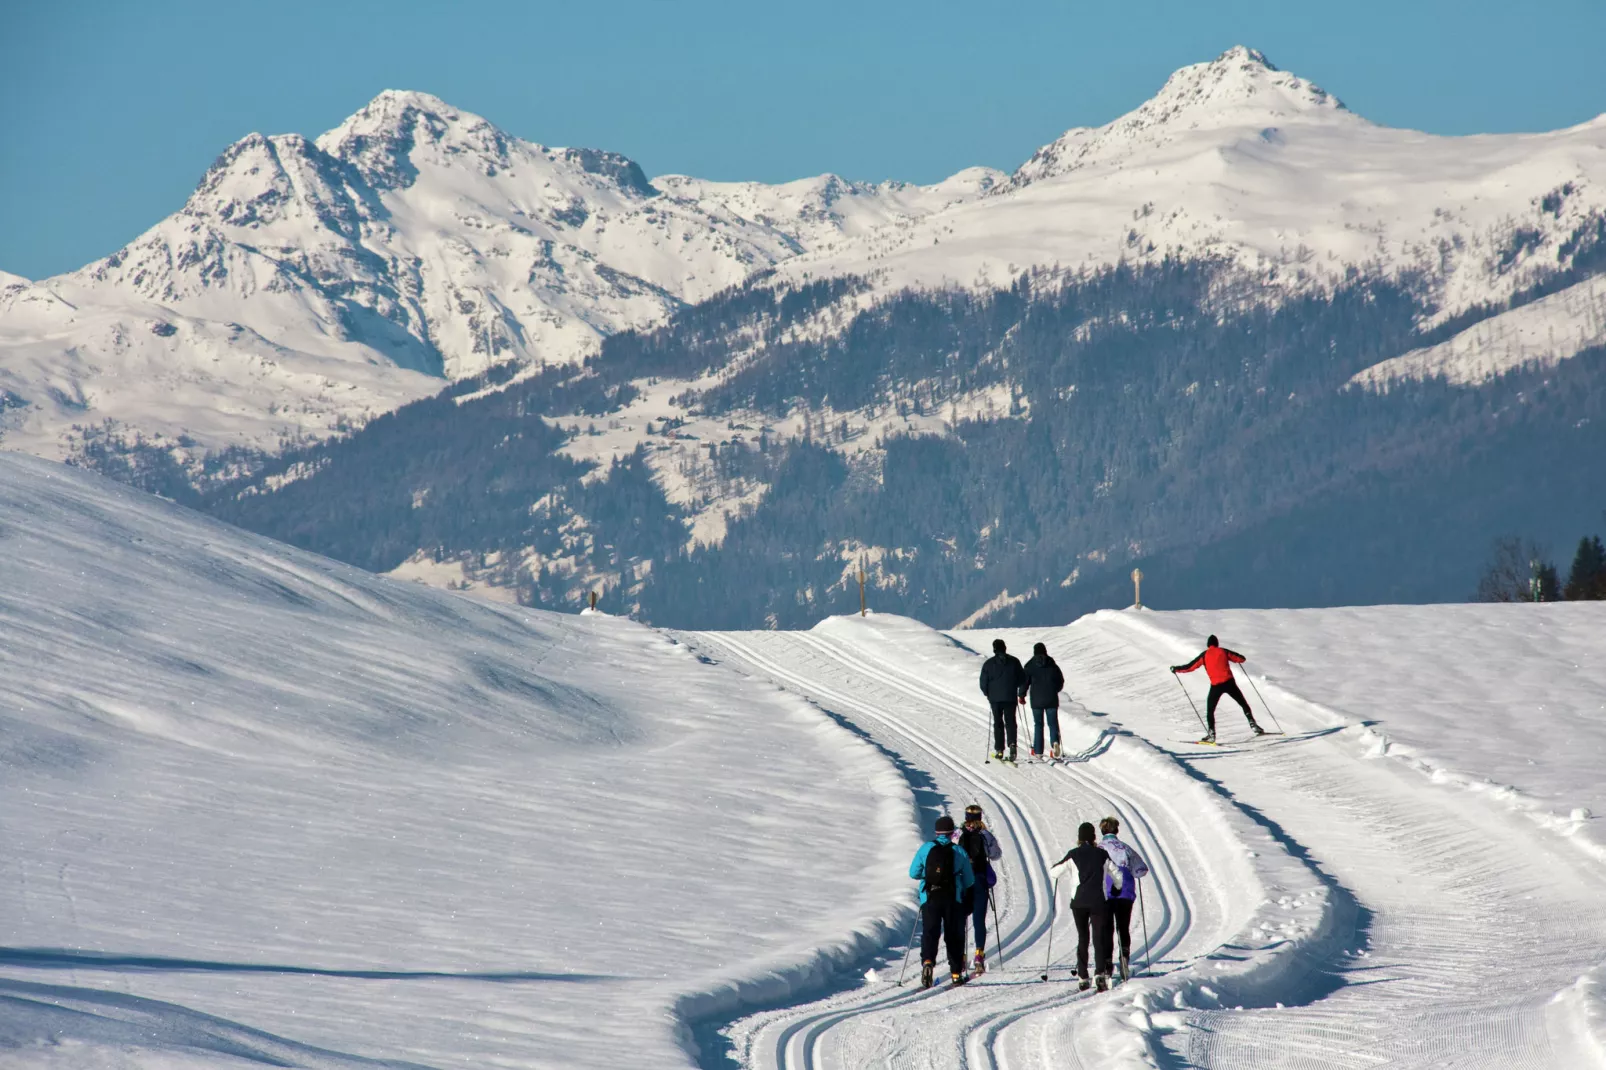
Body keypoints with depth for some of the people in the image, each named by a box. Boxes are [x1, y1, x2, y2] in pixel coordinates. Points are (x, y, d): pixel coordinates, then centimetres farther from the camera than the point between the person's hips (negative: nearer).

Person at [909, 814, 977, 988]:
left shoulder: (926, 848, 0)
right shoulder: (959, 852, 0)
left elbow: (913, 873, 5)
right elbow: (969, 882, 7)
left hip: (930, 898, 0)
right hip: (953, 900, 0)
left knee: (929, 933, -5)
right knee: (954, 935, 11)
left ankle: (927, 962, -32)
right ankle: (956, 972, 14)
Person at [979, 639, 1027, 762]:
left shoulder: (988, 664, -4)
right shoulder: (1014, 661, -1)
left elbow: (983, 683, -2)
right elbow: (1022, 678, 2)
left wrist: (988, 693, 15)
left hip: (995, 698, 0)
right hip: (1011, 697, 0)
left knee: (998, 723, 9)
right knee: (1010, 722, 5)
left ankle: (999, 750, 5)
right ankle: (1012, 744, -18)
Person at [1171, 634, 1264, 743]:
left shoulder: (1205, 655, 3)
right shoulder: (1223, 651, 8)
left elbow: (1190, 667, 2)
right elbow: (1241, 659, 13)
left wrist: (1176, 669, 16)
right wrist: (1230, 657, 35)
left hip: (1216, 685, -1)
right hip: (1229, 682, 1)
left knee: (1210, 711, 11)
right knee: (1244, 704, 14)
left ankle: (1211, 734, 1)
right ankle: (1253, 725, 6)